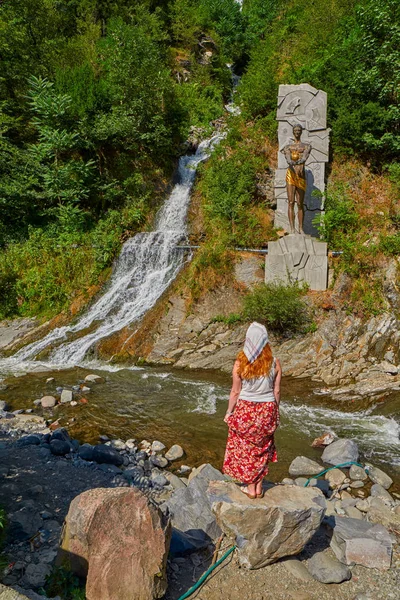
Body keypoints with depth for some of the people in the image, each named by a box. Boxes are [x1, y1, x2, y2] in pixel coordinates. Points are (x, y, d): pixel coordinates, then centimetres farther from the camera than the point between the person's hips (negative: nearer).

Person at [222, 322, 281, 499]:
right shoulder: (274, 363, -9)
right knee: (262, 449, 18)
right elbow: (276, 391, -2)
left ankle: (250, 488, 24)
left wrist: (229, 412, 4)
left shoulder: (240, 363, -15)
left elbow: (235, 392, -9)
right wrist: (275, 412, 12)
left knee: (245, 448, 15)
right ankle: (259, 488, 28)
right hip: (267, 410, 2)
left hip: (245, 410, -2)